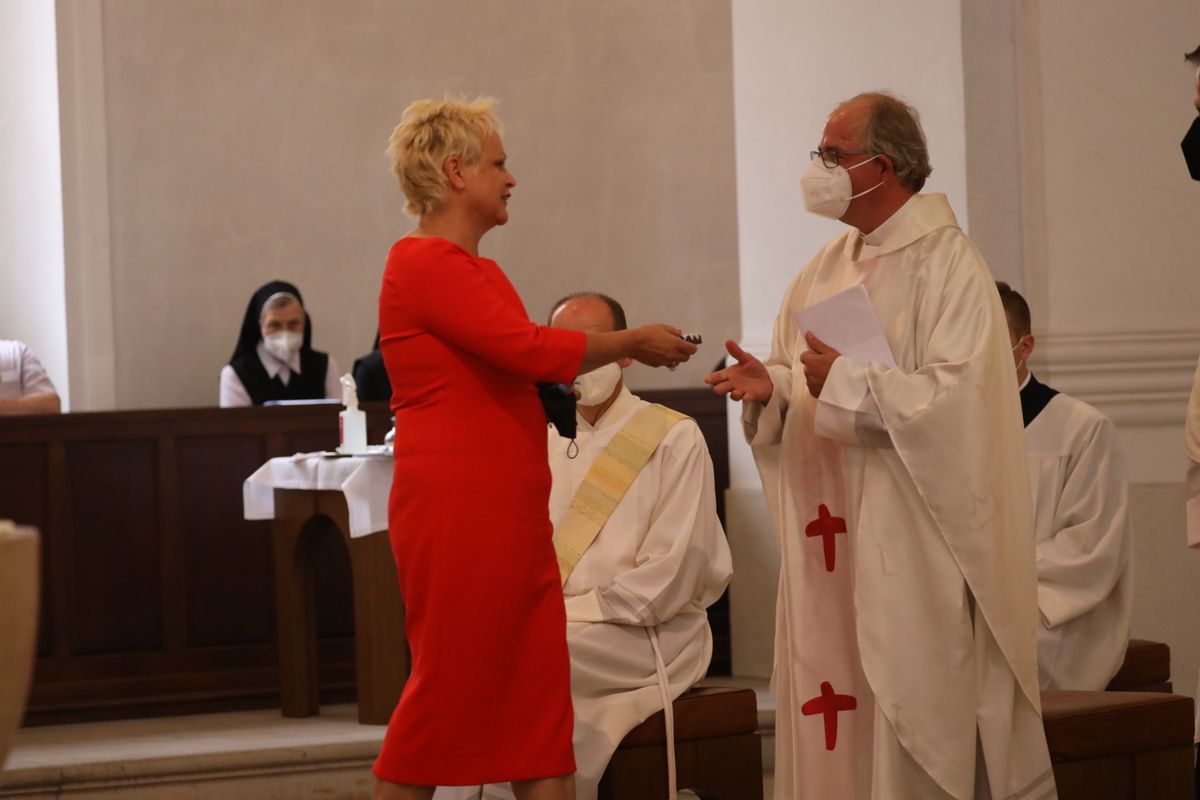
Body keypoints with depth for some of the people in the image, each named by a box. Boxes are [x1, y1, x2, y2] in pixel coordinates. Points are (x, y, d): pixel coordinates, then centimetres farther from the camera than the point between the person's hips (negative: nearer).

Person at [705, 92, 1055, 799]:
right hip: (829, 532, 7)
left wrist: (849, 381, -17)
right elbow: (802, 383, 20)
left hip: (910, 541, -7)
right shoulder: (828, 268, 16)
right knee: (832, 716, 6)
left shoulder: (946, 265, -9)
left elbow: (957, 396, -18)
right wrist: (771, 384, -1)